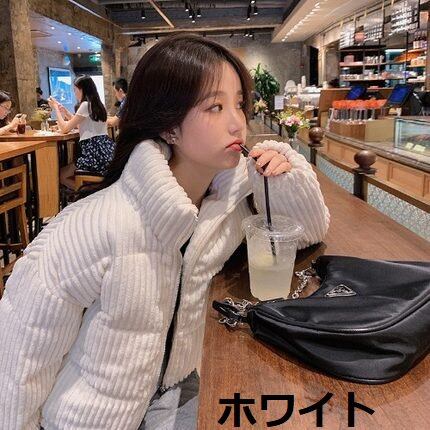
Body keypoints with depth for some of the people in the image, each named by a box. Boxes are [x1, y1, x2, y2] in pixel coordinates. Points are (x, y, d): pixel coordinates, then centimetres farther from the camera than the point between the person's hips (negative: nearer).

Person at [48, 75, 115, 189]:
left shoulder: (86, 105, -11)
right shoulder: (96, 104, 17)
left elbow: (65, 129, -8)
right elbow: (78, 124, 30)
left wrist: (56, 108, 4)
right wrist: (65, 111, 24)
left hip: (96, 153, -9)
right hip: (102, 151, 9)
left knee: (61, 175, 2)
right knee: (69, 173, 22)